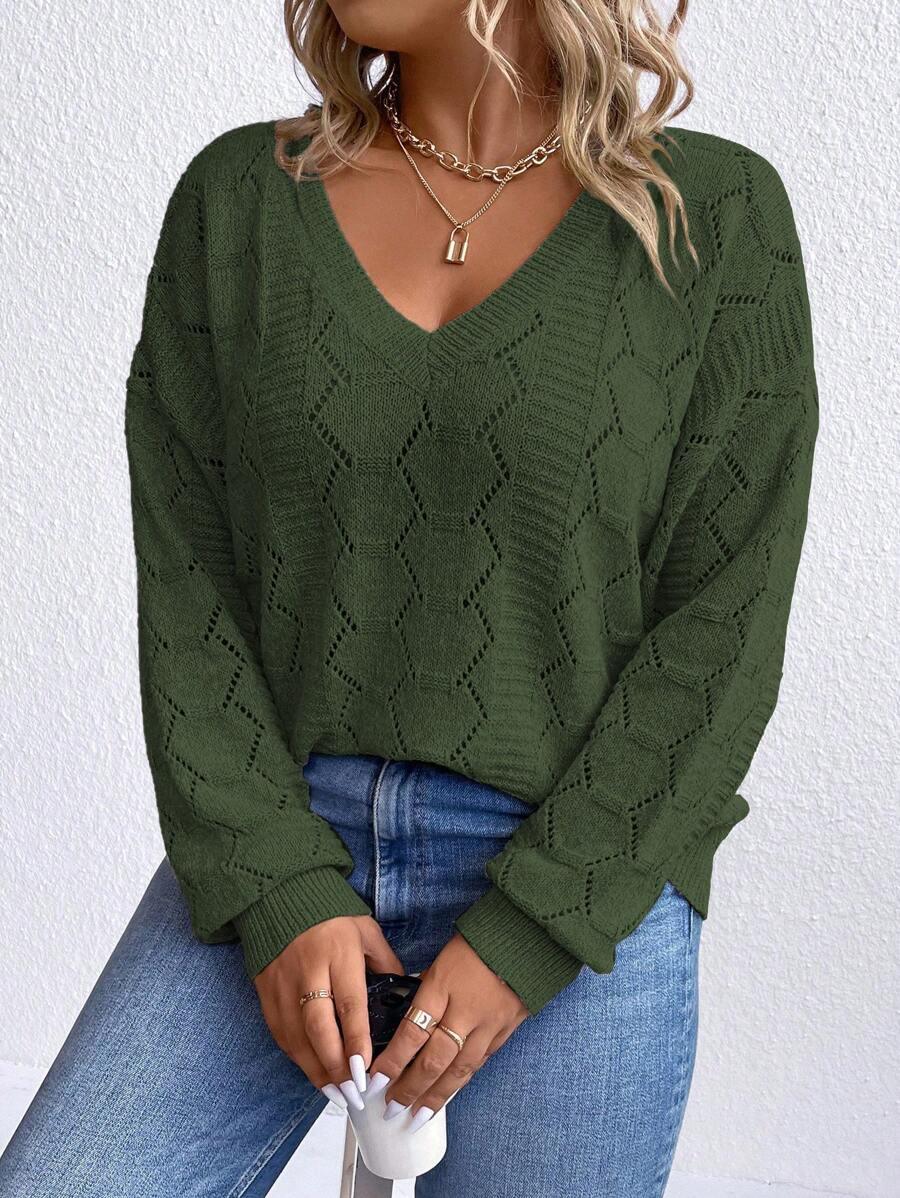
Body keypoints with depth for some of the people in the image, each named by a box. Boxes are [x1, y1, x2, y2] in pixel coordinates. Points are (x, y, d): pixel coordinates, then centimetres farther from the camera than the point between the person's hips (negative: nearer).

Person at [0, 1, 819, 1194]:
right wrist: (279, 897, -9)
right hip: (273, 853, 2)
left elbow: (724, 621, -6)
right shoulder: (236, 198, 3)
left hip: (580, 886, -1)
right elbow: (184, 576, 0)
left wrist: (527, 934, -11)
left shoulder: (718, 214, -3)